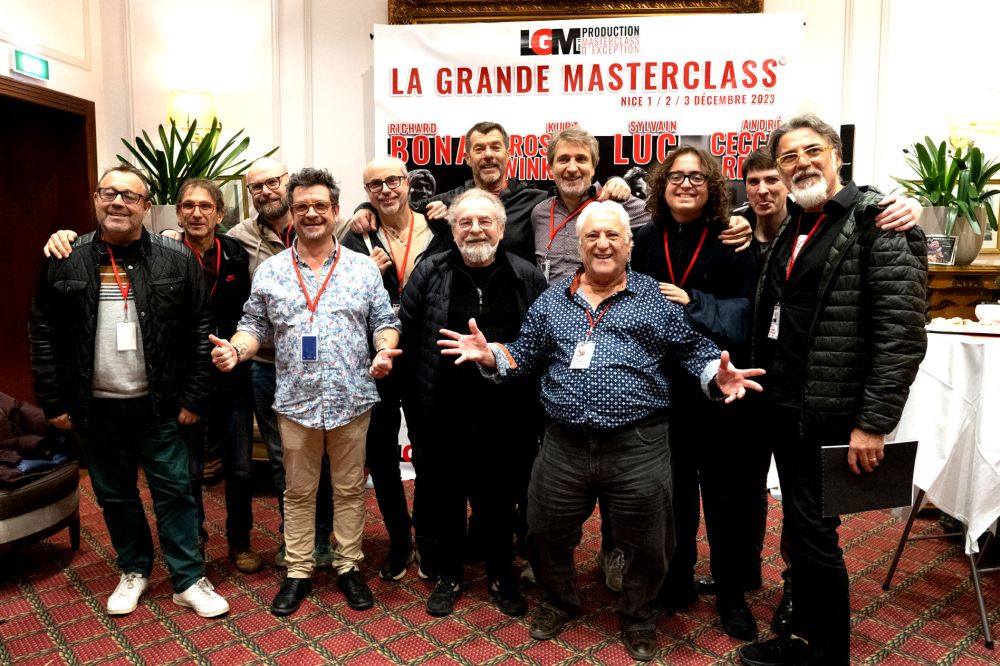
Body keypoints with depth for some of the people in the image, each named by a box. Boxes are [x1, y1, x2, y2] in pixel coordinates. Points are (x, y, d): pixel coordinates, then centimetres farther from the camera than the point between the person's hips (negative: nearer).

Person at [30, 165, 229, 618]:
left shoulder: (177, 260, -5)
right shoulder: (64, 261, 0)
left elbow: (200, 333, -4)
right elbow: (44, 335, 4)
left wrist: (193, 397, -6)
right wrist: (53, 401, 2)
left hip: (157, 405, -2)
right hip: (96, 408, 2)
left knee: (175, 492, 6)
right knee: (114, 495, 16)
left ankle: (188, 580, 20)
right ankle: (134, 571, 36)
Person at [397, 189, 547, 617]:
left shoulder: (527, 278, 0)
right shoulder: (429, 273, -1)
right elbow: (406, 340, -2)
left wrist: (536, 409, 0)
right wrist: (412, 402, -5)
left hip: (504, 419, 0)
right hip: (442, 418, 0)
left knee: (499, 502, 16)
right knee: (443, 500, 15)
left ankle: (501, 577, 39)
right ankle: (447, 577, 38)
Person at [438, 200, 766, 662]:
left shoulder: (656, 296, 2)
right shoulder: (552, 299, 10)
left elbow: (694, 349, 2)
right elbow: (526, 354, 13)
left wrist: (718, 376, -17)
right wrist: (490, 355, -4)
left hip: (637, 447, -2)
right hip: (564, 446, 2)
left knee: (646, 545, 14)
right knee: (547, 536, 17)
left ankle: (637, 617, 43)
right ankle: (558, 602, 47)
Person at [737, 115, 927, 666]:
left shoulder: (878, 222, -10)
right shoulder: (791, 229, 13)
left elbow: (902, 331, -17)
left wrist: (874, 424, -19)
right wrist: (766, 393, 10)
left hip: (831, 415, -7)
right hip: (785, 409, 7)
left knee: (814, 534, 1)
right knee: (800, 529, 17)